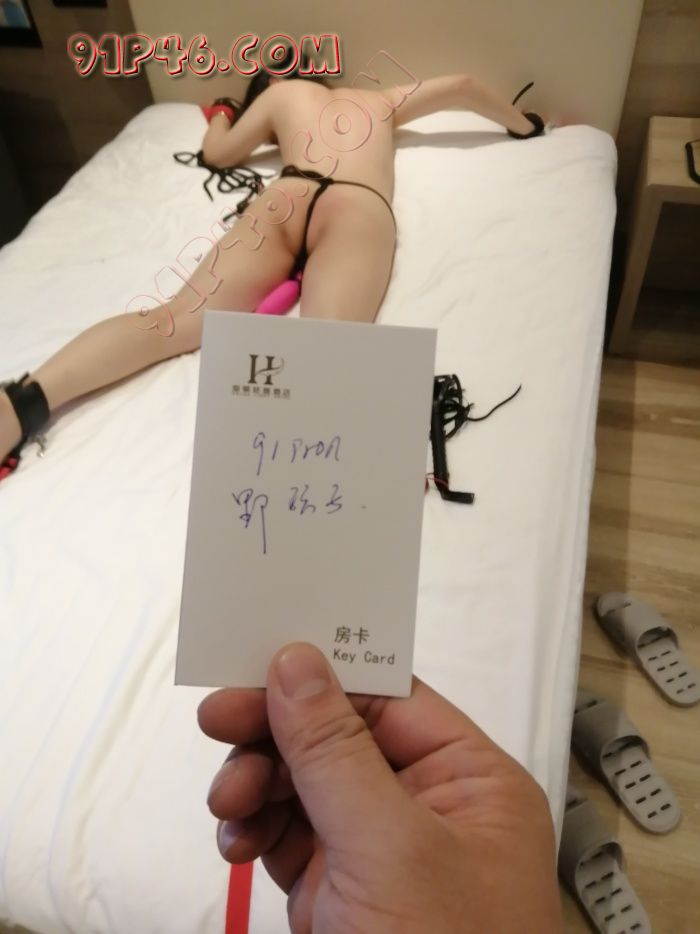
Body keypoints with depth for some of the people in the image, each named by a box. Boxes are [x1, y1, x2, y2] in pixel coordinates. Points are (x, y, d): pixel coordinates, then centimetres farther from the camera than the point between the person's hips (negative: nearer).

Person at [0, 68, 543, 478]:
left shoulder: (278, 93, 36)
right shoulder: (380, 101, 41)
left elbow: (217, 154, 43)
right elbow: (463, 86, 44)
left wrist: (221, 117, 66)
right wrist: (526, 126, 58)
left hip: (286, 198, 1)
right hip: (360, 209, 0)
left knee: (175, 321, -12)